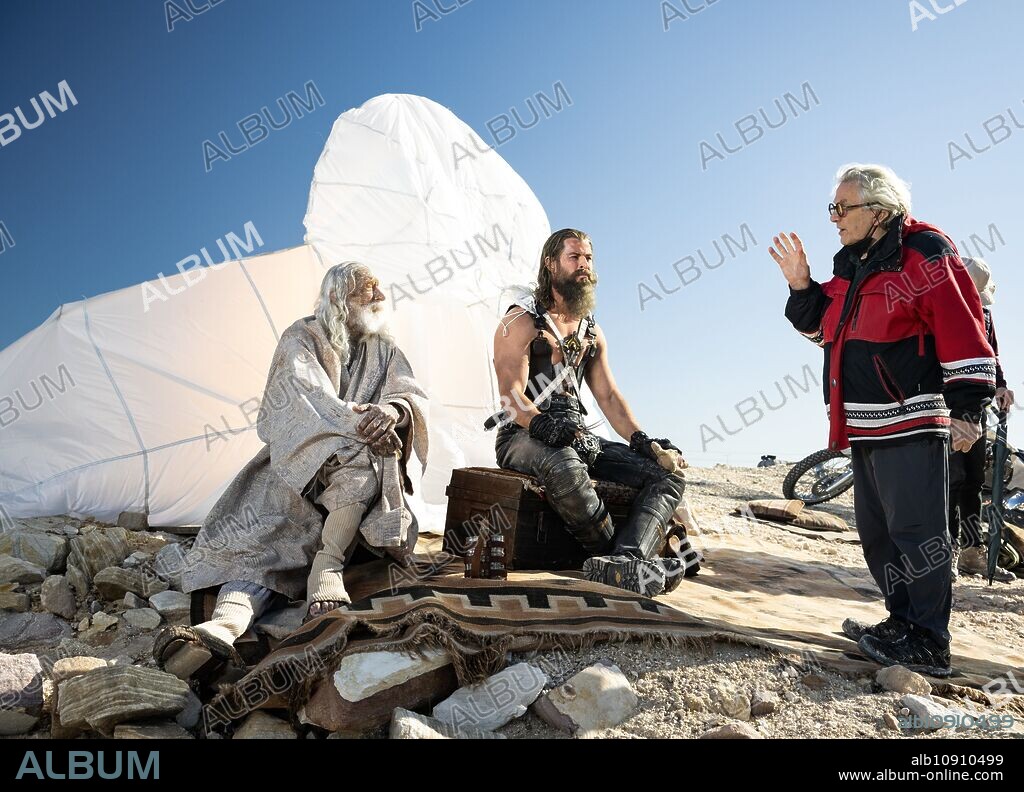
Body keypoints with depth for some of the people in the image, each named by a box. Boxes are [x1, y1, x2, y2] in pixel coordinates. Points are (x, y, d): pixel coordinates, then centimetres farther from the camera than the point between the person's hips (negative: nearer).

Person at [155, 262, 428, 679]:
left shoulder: (383, 349, 14)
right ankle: (223, 627, -47)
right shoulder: (302, 338, 3)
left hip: (365, 464, 2)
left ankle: (326, 568, -26)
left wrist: (394, 410, -26)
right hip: (302, 463, -2)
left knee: (366, 463, -35)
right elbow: (308, 395, -16)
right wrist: (356, 421, -33)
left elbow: (414, 395, -1)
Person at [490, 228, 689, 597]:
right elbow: (512, 396, -12)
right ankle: (623, 553, -23)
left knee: (669, 472, -11)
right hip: (523, 438, -6)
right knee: (564, 466, -42)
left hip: (578, 437, 7)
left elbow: (608, 395, 13)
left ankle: (624, 564, -35)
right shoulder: (521, 321, -1)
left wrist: (642, 440, -3)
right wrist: (547, 427, -32)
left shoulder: (592, 331, 20)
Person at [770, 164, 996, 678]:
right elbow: (825, 327, 24)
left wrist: (965, 406, -17)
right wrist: (801, 286, 8)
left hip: (912, 424, -9)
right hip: (864, 428, 9)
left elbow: (963, 330, -14)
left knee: (915, 532, -6)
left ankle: (927, 644, 2)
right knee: (876, 533, 14)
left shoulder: (924, 254, -9)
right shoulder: (851, 265, 17)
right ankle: (903, 622, 25)